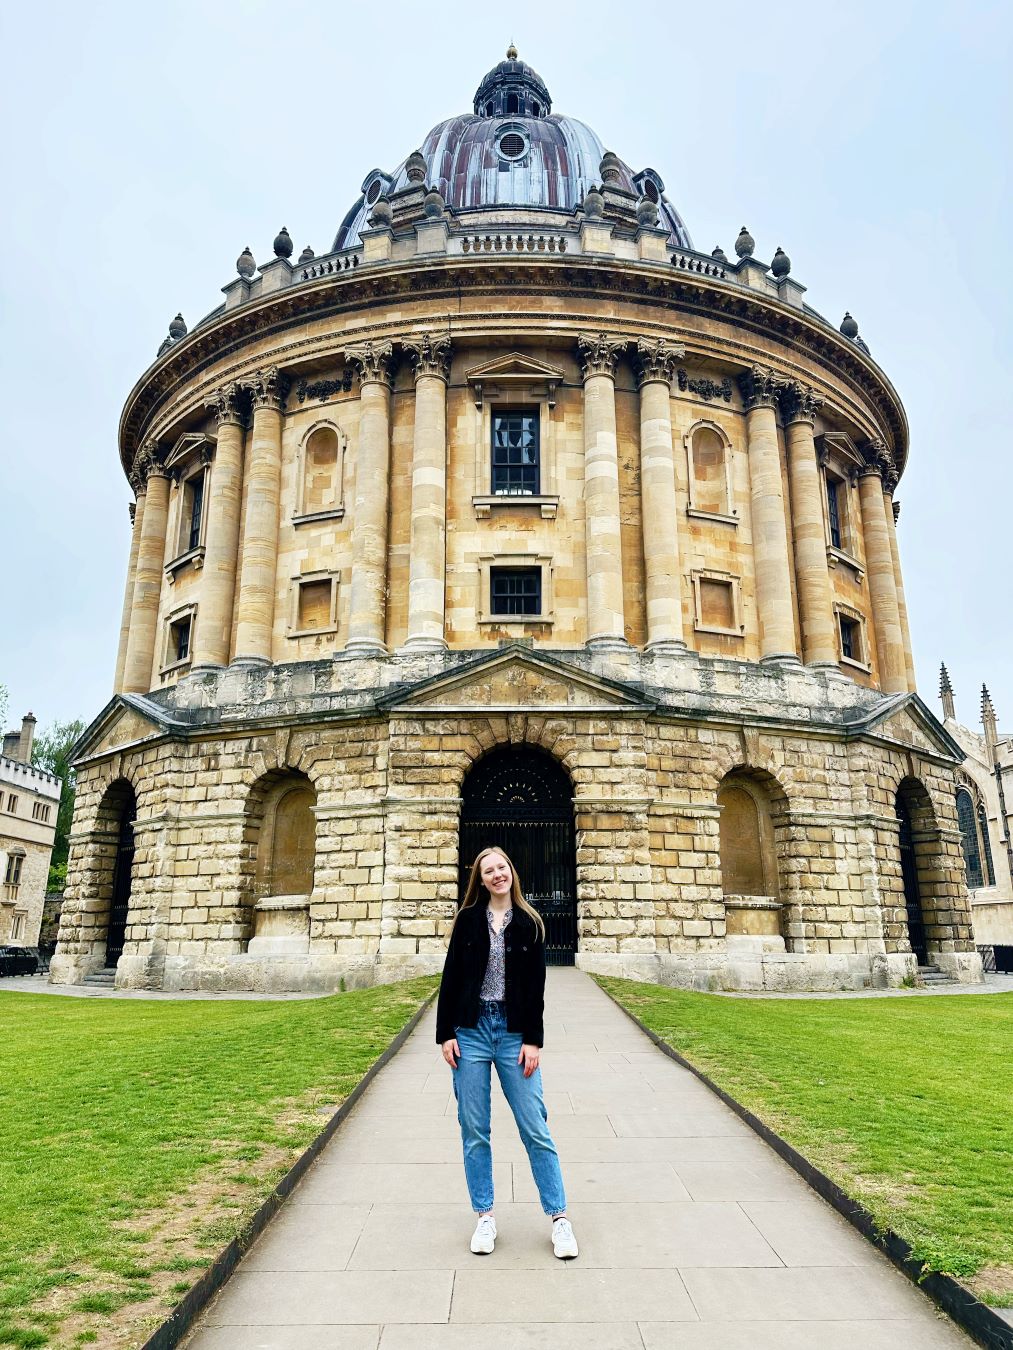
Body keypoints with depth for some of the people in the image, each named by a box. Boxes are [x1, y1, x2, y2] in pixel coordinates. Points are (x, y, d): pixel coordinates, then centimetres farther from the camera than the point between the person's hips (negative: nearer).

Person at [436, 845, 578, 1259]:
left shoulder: (529, 924, 2)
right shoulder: (468, 920, 3)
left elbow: (536, 986, 0)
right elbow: (451, 978, 3)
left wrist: (533, 1039, -5)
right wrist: (446, 1033, -1)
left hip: (514, 1033, -1)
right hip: (471, 1031, 1)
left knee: (535, 1128, 1)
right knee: (474, 1130, 7)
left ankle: (559, 1218, 13)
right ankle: (485, 1216, 21)